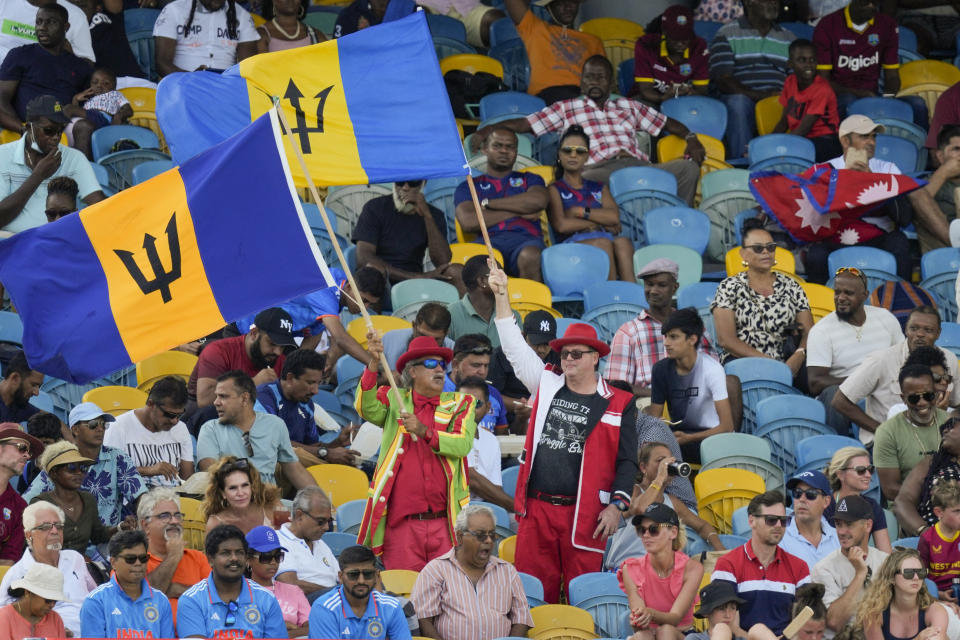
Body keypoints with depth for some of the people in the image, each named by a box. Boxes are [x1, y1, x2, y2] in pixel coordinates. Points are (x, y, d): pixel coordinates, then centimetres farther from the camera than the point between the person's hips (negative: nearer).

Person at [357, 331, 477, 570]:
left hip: (445, 523, 1)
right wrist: (373, 364, -21)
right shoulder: (394, 400, 12)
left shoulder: (459, 404, 13)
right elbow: (367, 409, -8)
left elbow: (463, 445, -2)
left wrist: (425, 432, -17)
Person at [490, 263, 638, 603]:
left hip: (584, 511, -3)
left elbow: (627, 460, 4)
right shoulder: (547, 386, 11)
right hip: (537, 507, 3)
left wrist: (616, 506, -6)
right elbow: (515, 346, 11)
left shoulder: (617, 404, 4)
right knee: (535, 589, 2)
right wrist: (501, 296, 6)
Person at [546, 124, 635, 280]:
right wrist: (600, 223, 5)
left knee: (623, 242, -33)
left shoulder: (598, 188, 30)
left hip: (606, 239, 3)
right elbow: (561, 225, -2)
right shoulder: (555, 189, 18)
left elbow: (614, 217, 9)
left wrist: (579, 211, 2)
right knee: (603, 242, -37)